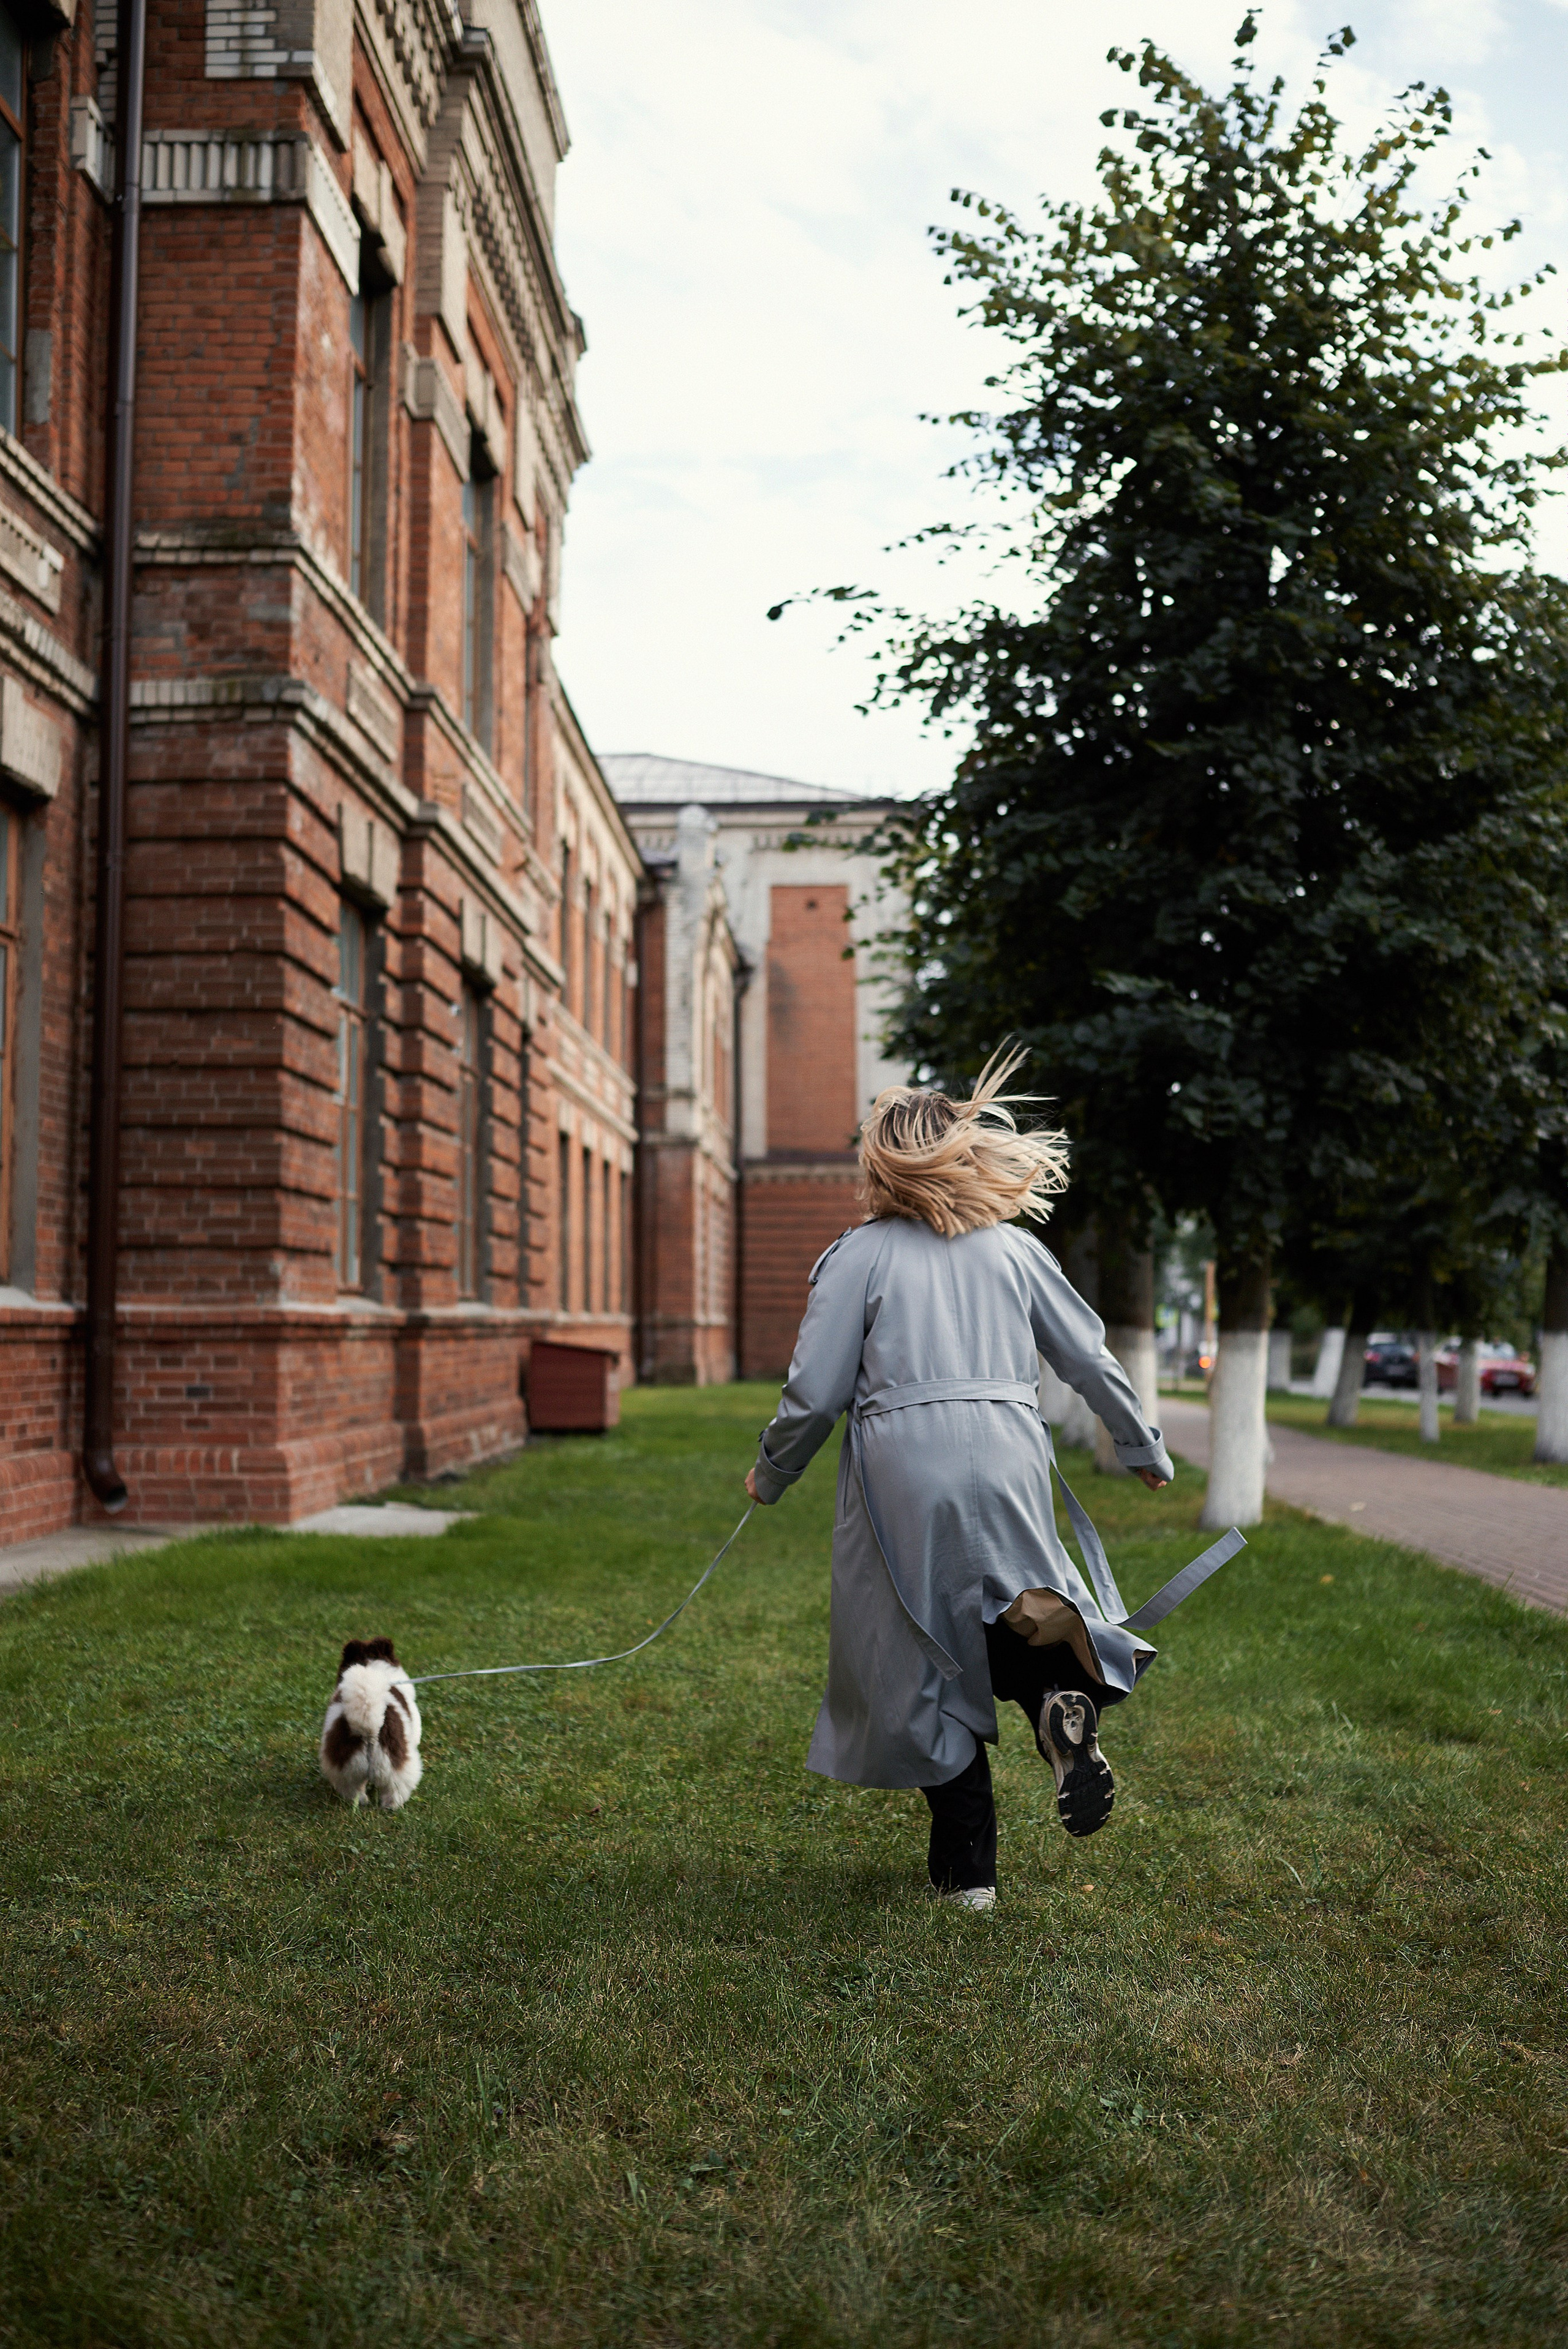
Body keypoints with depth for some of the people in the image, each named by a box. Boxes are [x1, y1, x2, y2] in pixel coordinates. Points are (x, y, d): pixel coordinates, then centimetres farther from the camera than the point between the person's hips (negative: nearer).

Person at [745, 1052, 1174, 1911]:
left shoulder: (859, 1256, -2)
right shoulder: (1015, 1248, 9)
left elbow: (815, 1391, -4)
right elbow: (1092, 1361, 13)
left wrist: (771, 1475, 13)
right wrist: (1146, 1451, 27)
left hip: (904, 1481, -3)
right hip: (1008, 1465, 3)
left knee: (928, 1669, 9)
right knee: (1003, 1615, 21)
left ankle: (966, 1867, 14)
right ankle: (1062, 1687, -14)